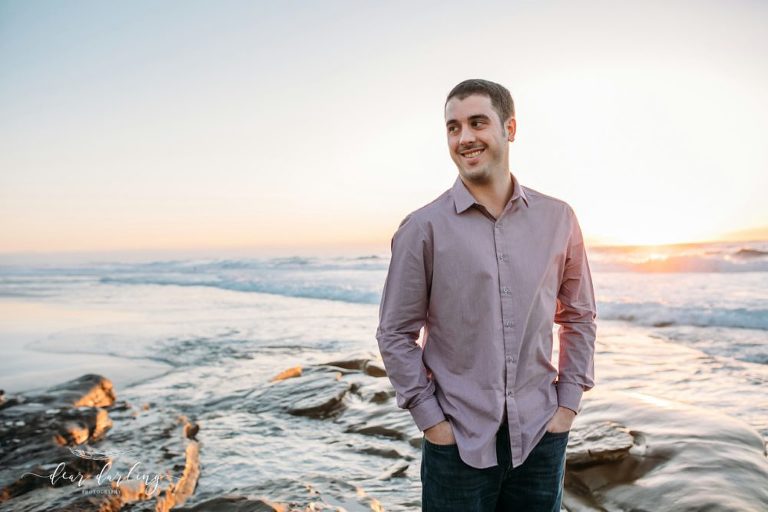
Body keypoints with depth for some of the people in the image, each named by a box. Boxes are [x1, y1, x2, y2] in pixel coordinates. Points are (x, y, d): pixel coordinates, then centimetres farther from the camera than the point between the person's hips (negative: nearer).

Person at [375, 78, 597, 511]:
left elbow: (580, 317, 9)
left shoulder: (558, 219, 1)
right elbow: (396, 334, -5)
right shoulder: (423, 228, -8)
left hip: (540, 436, 3)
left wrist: (568, 403, 3)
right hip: (458, 442, -2)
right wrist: (431, 420, -8)